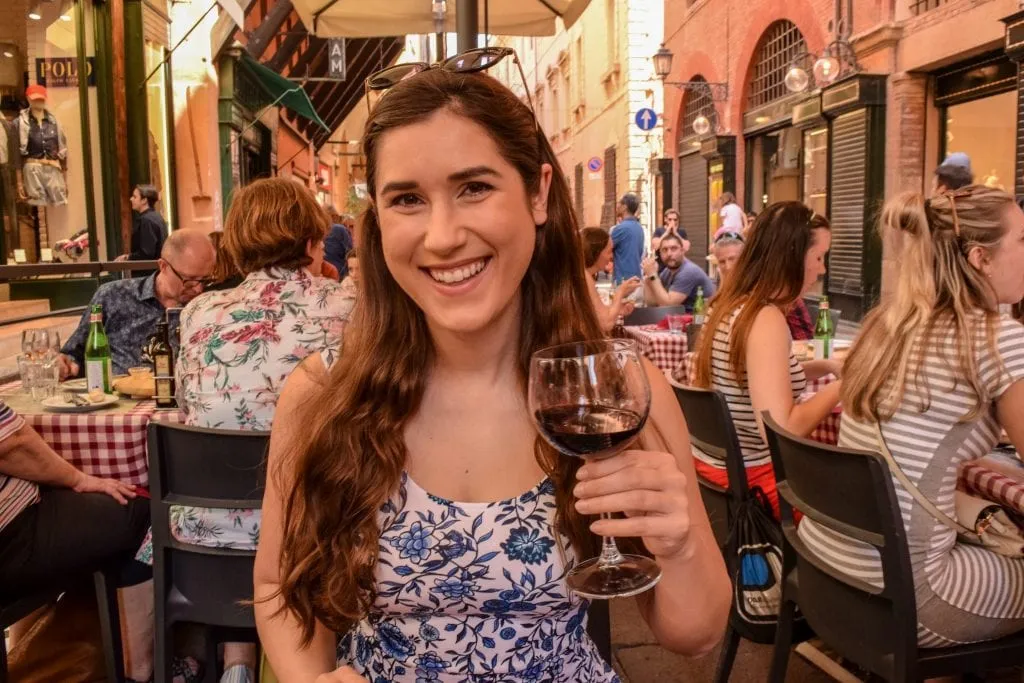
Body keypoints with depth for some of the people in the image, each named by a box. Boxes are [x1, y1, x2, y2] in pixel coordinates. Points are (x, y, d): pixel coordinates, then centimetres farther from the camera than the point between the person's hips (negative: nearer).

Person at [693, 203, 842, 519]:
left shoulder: (732, 305, 5)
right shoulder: (765, 318, -22)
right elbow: (781, 429, -27)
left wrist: (824, 366, 11)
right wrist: (840, 385, -14)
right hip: (750, 479, -8)